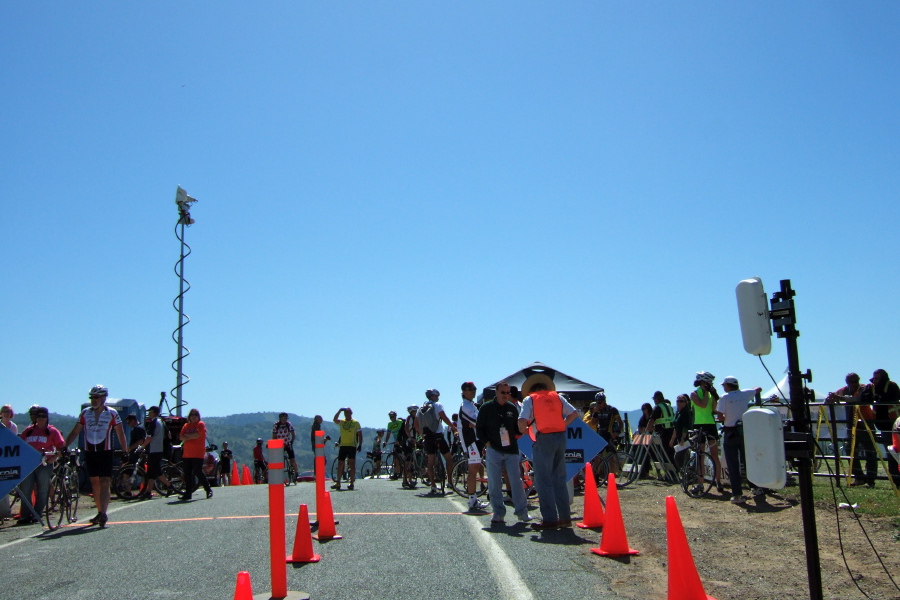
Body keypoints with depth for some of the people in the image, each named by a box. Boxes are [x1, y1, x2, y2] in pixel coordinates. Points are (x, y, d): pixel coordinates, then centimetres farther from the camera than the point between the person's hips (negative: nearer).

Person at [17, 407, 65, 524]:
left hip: (44, 464, -3)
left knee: (42, 491, 0)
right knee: (24, 490, 0)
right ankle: (25, 516, 6)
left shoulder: (52, 431, 5)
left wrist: (54, 457, -11)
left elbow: (62, 447, 2)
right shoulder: (28, 430, 15)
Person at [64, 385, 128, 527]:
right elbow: (75, 432, 11)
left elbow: (120, 434, 1)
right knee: (94, 482, 9)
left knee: (104, 483, -10)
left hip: (105, 452, -4)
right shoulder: (85, 413, 7)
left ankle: (103, 514, -16)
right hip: (90, 452, 4)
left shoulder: (112, 414, -1)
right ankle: (100, 512, 18)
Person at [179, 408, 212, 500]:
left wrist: (187, 435, -3)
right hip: (187, 454, 6)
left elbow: (197, 435, -15)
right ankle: (188, 493, 7)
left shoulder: (201, 424, 0)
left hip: (198, 454, -5)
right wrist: (191, 437, -11)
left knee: (198, 472, -9)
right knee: (187, 474, 3)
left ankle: (208, 490, 4)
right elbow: (181, 437, 5)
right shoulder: (186, 425, 16)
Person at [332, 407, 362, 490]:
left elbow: (360, 435, 4)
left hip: (352, 446, -3)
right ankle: (338, 483, 16)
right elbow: (335, 420, -13)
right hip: (342, 445, 3)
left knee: (352, 464, -6)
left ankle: (352, 483, -4)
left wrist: (360, 445, -5)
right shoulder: (341, 422, 9)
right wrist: (339, 410, -18)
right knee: (340, 465, 7)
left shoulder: (356, 423, 4)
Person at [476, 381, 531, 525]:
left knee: (517, 481, -1)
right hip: (493, 450, -2)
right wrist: (487, 443, -6)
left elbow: (518, 427, 17)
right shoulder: (487, 408, 1)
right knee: (494, 484, 1)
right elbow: (479, 429, 4)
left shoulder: (512, 408, 9)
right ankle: (498, 513, 11)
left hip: (511, 450, 2)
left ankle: (522, 512, 8)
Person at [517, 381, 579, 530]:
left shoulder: (529, 399, 4)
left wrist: (522, 431, 11)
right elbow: (574, 413, 10)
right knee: (559, 479, 13)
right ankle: (565, 517, 15)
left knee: (543, 480, 0)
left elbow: (522, 420, -9)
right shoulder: (557, 396, 16)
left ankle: (549, 519, -2)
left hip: (544, 438, -5)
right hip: (561, 436, 5)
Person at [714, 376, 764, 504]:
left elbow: (720, 417, -14)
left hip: (730, 433, -4)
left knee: (733, 465, -1)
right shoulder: (745, 394, 2)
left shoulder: (724, 398, -10)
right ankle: (755, 488, 29)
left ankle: (737, 495, -4)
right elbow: (759, 389, 21)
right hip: (745, 431, 4)